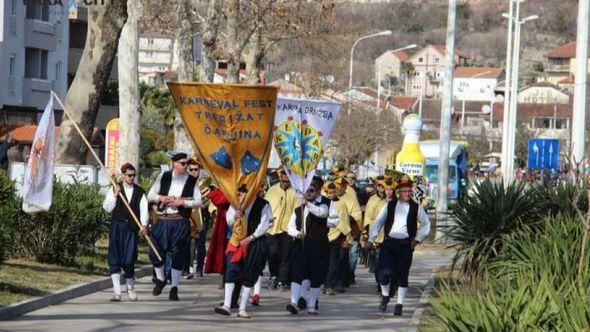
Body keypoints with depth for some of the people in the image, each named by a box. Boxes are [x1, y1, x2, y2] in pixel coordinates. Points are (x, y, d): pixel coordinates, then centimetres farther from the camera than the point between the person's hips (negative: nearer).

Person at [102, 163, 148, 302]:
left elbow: (144, 209, -1)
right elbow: (107, 207, 1)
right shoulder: (114, 189, 7)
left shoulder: (139, 192, 8)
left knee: (129, 260, -5)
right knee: (114, 259, -4)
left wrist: (144, 224, -17)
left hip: (131, 227, 0)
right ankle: (116, 291, -1)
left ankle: (130, 286, 20)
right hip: (116, 226, 0)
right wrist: (115, 195, -12)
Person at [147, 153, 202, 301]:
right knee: (156, 252, -1)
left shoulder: (191, 181, 3)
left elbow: (198, 201, 1)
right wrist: (162, 198, -9)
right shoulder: (163, 177, 6)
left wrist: (182, 202, -12)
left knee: (178, 255, -1)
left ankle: (174, 288, 11)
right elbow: (150, 195, 10)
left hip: (180, 222, -1)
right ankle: (161, 279, 26)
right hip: (163, 220, 1)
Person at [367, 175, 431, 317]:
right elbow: (378, 222, 10)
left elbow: (426, 225, 14)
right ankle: (385, 295, 16)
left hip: (406, 245, 0)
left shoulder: (416, 208, 5)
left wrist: (417, 239, 3)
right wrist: (371, 239, 2)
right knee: (384, 271, -10)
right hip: (389, 242, 0)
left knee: (402, 275, 2)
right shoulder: (390, 206, 7)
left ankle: (399, 305, 10)